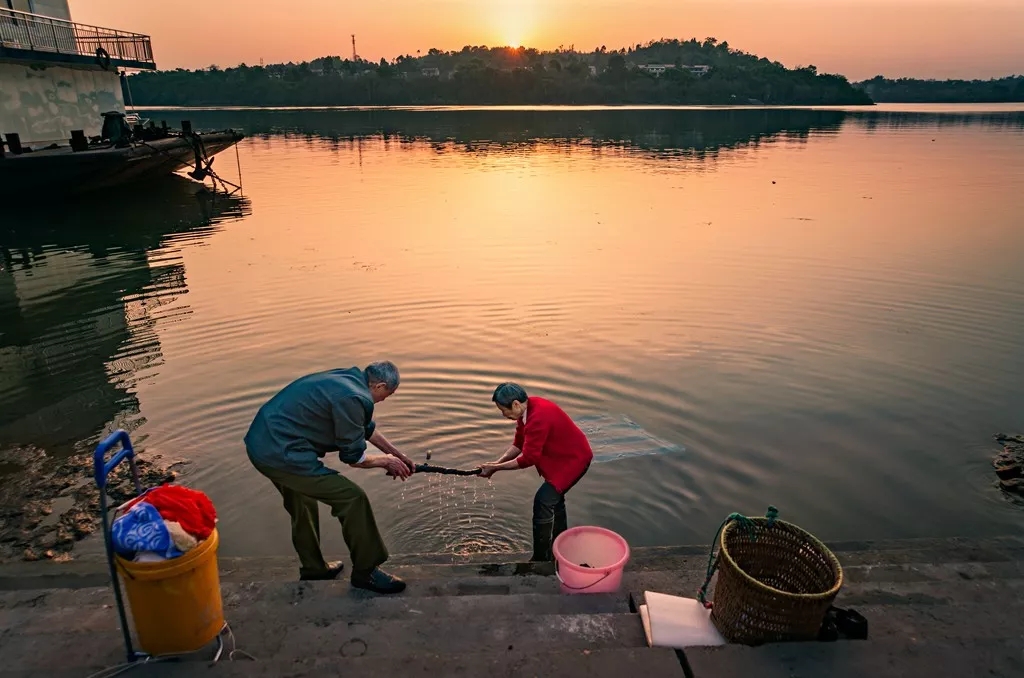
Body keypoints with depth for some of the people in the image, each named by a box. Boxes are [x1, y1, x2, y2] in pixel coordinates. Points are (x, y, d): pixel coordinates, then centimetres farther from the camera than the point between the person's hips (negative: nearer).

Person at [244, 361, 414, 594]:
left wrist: (398, 456, 29)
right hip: (280, 454, -10)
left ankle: (312, 568, 44)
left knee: (303, 502, 28)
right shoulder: (353, 398, -20)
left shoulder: (349, 378, 9)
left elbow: (367, 427, 24)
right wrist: (386, 461, 8)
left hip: (261, 443, 11)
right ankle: (365, 571, 8)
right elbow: (354, 457, -9)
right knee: (352, 498, -7)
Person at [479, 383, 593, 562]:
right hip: (562, 455, 10)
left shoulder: (538, 418, -34)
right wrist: (498, 462, -9)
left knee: (543, 502, -14)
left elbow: (528, 458, -29)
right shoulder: (526, 409, -4)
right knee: (554, 498, 24)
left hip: (573, 459, -10)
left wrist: (496, 468, -20)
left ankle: (541, 558, -2)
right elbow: (519, 444, 4)